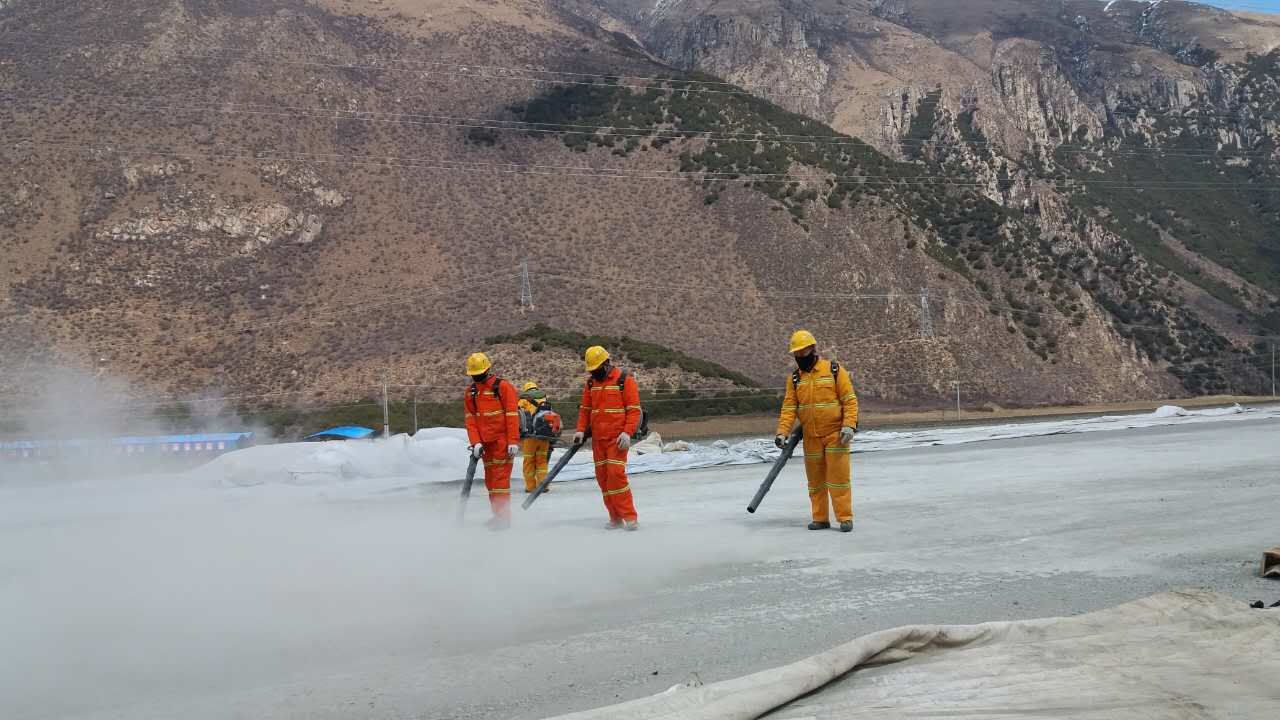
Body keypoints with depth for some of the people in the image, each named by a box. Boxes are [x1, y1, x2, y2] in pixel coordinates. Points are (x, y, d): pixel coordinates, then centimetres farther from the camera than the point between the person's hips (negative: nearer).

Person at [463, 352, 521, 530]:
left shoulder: (503, 386, -8)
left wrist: (513, 441, -15)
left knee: (500, 476, -10)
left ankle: (504, 516, -8)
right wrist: (475, 442, -6)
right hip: (485, 441, 6)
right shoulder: (471, 392, 10)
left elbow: (512, 415, -11)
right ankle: (497, 514, 18)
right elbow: (470, 419, 6)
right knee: (490, 479, 9)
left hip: (503, 439, -6)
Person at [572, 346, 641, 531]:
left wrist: (627, 433, -17)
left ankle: (629, 517, -9)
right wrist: (581, 431, 4)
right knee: (602, 477, 4)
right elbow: (585, 409, 16)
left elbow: (634, 409, -9)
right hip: (597, 438, 6)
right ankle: (615, 517, 10)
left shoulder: (624, 379, -6)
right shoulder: (591, 383, 11)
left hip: (617, 438, -6)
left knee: (616, 474, -15)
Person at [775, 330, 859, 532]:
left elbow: (850, 400, -5)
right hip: (811, 437, 4)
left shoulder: (834, 370, -4)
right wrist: (782, 432, -8)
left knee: (838, 477, -6)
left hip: (835, 434, -4)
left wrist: (849, 426, -16)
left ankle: (845, 517, 0)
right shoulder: (795, 378, 7)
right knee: (815, 479, 8)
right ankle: (820, 518, 16)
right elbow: (789, 407, 3)